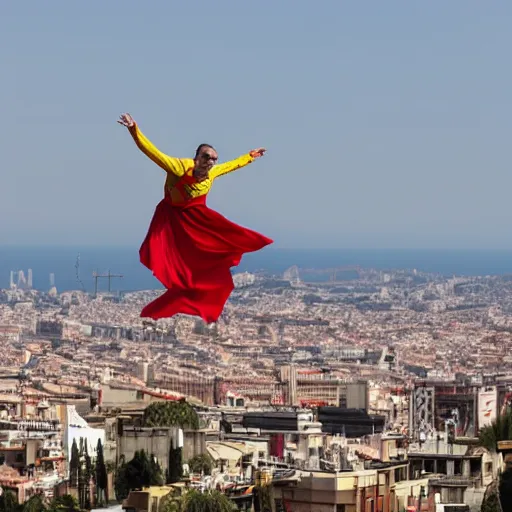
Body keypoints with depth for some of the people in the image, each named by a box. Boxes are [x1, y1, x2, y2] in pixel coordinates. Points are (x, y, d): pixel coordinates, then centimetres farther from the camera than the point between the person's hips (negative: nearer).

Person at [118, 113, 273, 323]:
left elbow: (231, 165, 17)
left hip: (198, 221, 6)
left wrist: (250, 156, 30)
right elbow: (152, 152, -33)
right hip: (175, 223, -6)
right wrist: (134, 130, -46)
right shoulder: (180, 167, -26)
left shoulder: (212, 172, -6)